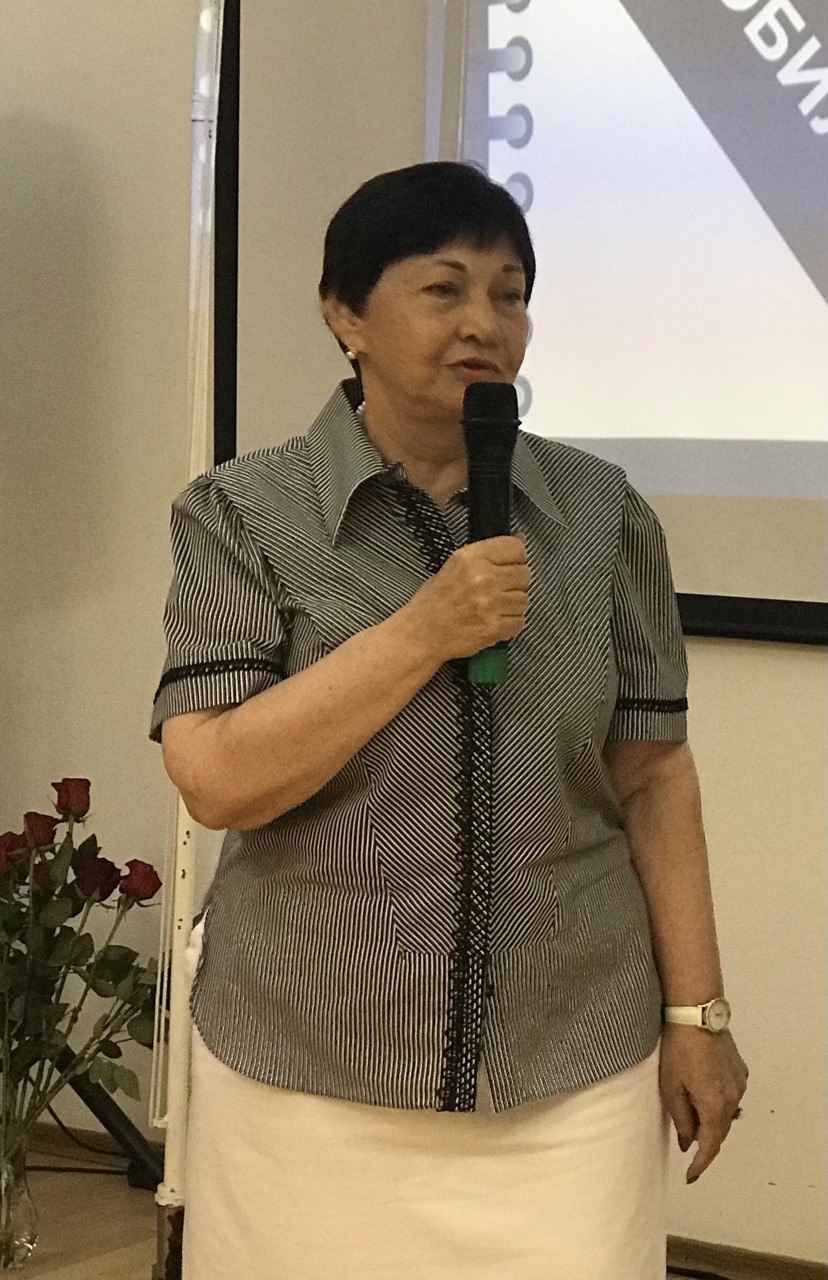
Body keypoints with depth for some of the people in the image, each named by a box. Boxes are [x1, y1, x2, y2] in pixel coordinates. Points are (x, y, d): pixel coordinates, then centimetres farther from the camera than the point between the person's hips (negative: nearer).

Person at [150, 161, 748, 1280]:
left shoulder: (603, 513, 3)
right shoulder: (243, 513, -4)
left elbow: (652, 777, 6)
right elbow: (216, 782, -12)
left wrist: (696, 1013, 4)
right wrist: (424, 630, -18)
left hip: (574, 1074, 2)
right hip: (309, 1077, -1)